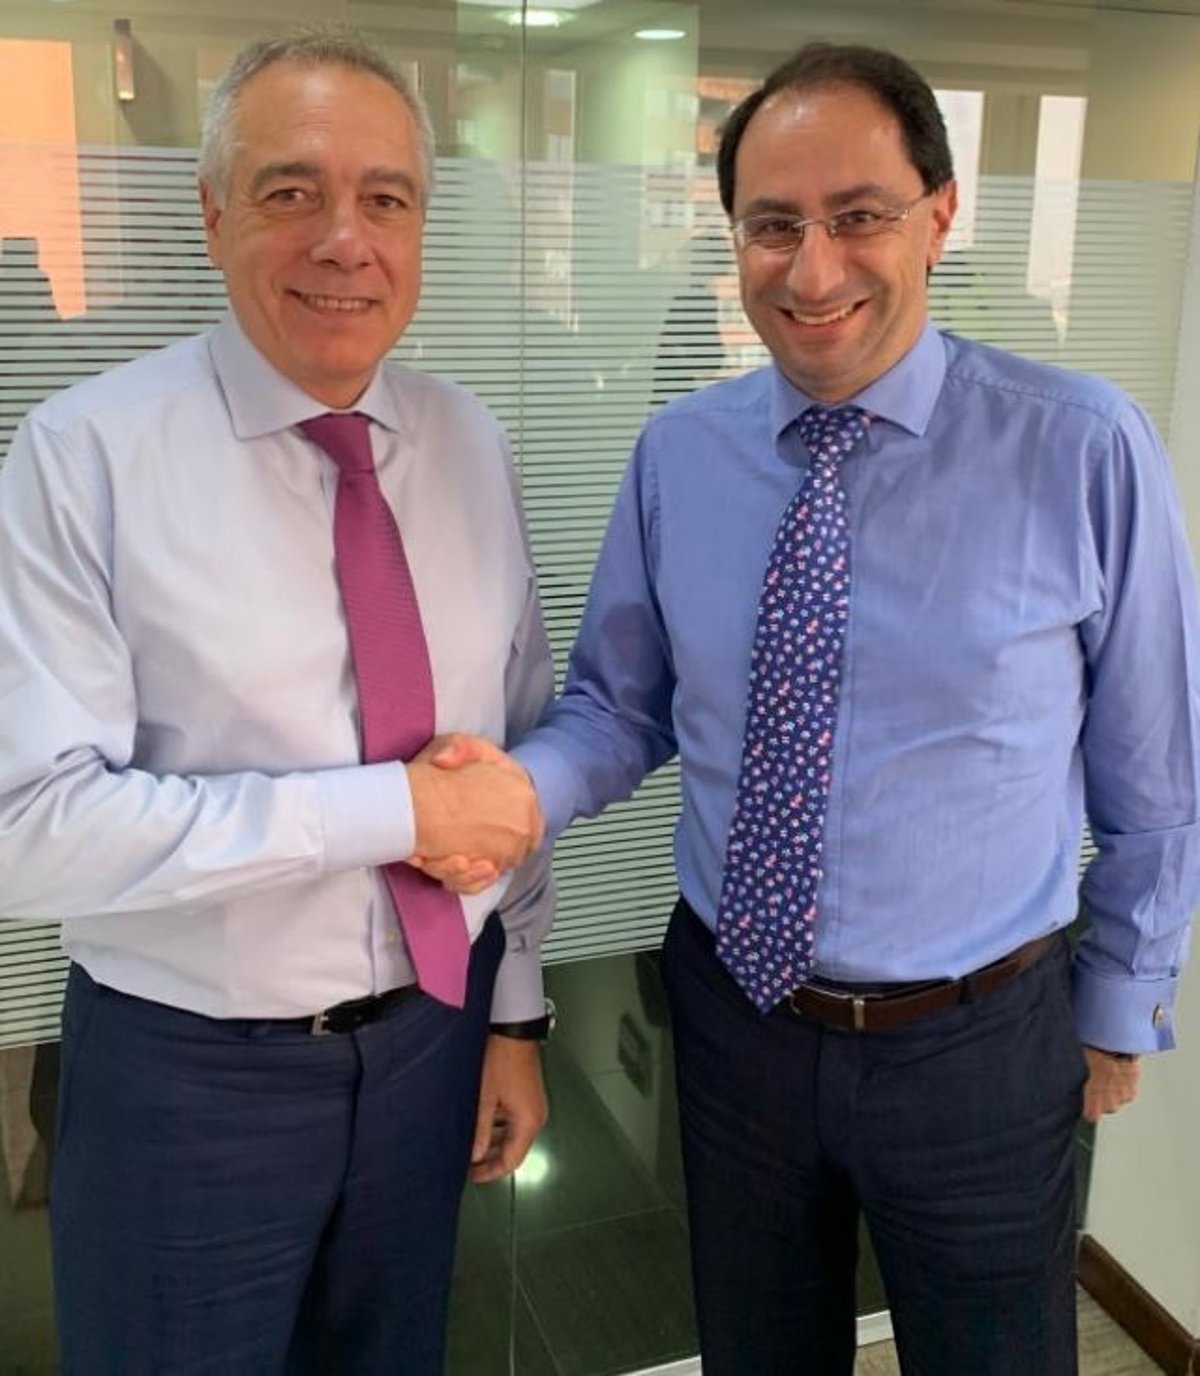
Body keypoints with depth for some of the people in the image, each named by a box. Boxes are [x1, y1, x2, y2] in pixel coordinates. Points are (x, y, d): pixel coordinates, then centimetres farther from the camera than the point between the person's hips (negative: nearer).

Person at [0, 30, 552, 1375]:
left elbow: (518, 748, 4)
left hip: (432, 1041, 4)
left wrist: (516, 1010, 6)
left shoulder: (470, 448, 0)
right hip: (190, 1077, -4)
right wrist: (390, 807, -24)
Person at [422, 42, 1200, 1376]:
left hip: (979, 1047, -2)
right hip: (731, 1016, 3)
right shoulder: (677, 454, -6)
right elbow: (618, 703, 3)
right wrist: (519, 787, -19)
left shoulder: (1085, 451, -14)